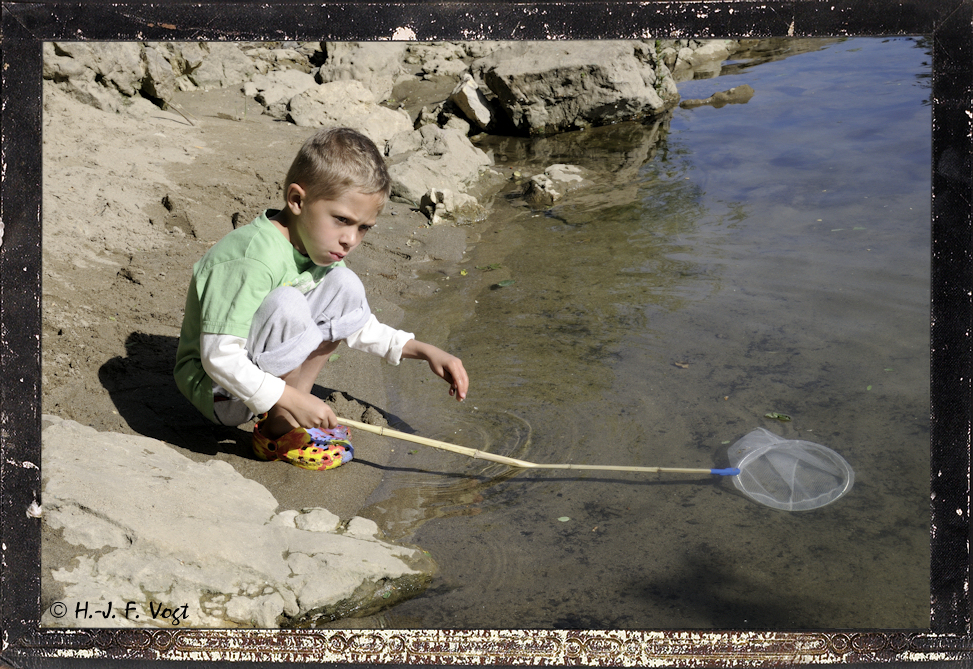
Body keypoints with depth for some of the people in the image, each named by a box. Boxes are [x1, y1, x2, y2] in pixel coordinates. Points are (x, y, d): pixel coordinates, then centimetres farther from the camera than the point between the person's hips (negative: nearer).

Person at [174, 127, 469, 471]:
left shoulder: (318, 248, -1)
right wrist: (289, 400, -32)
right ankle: (277, 433, -14)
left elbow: (359, 325, 12)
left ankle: (292, 408, -1)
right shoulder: (250, 260, -30)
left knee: (344, 286, -3)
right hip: (218, 388, -8)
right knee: (286, 304, -33)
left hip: (273, 374, 8)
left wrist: (423, 350, 2)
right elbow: (218, 357, -31)